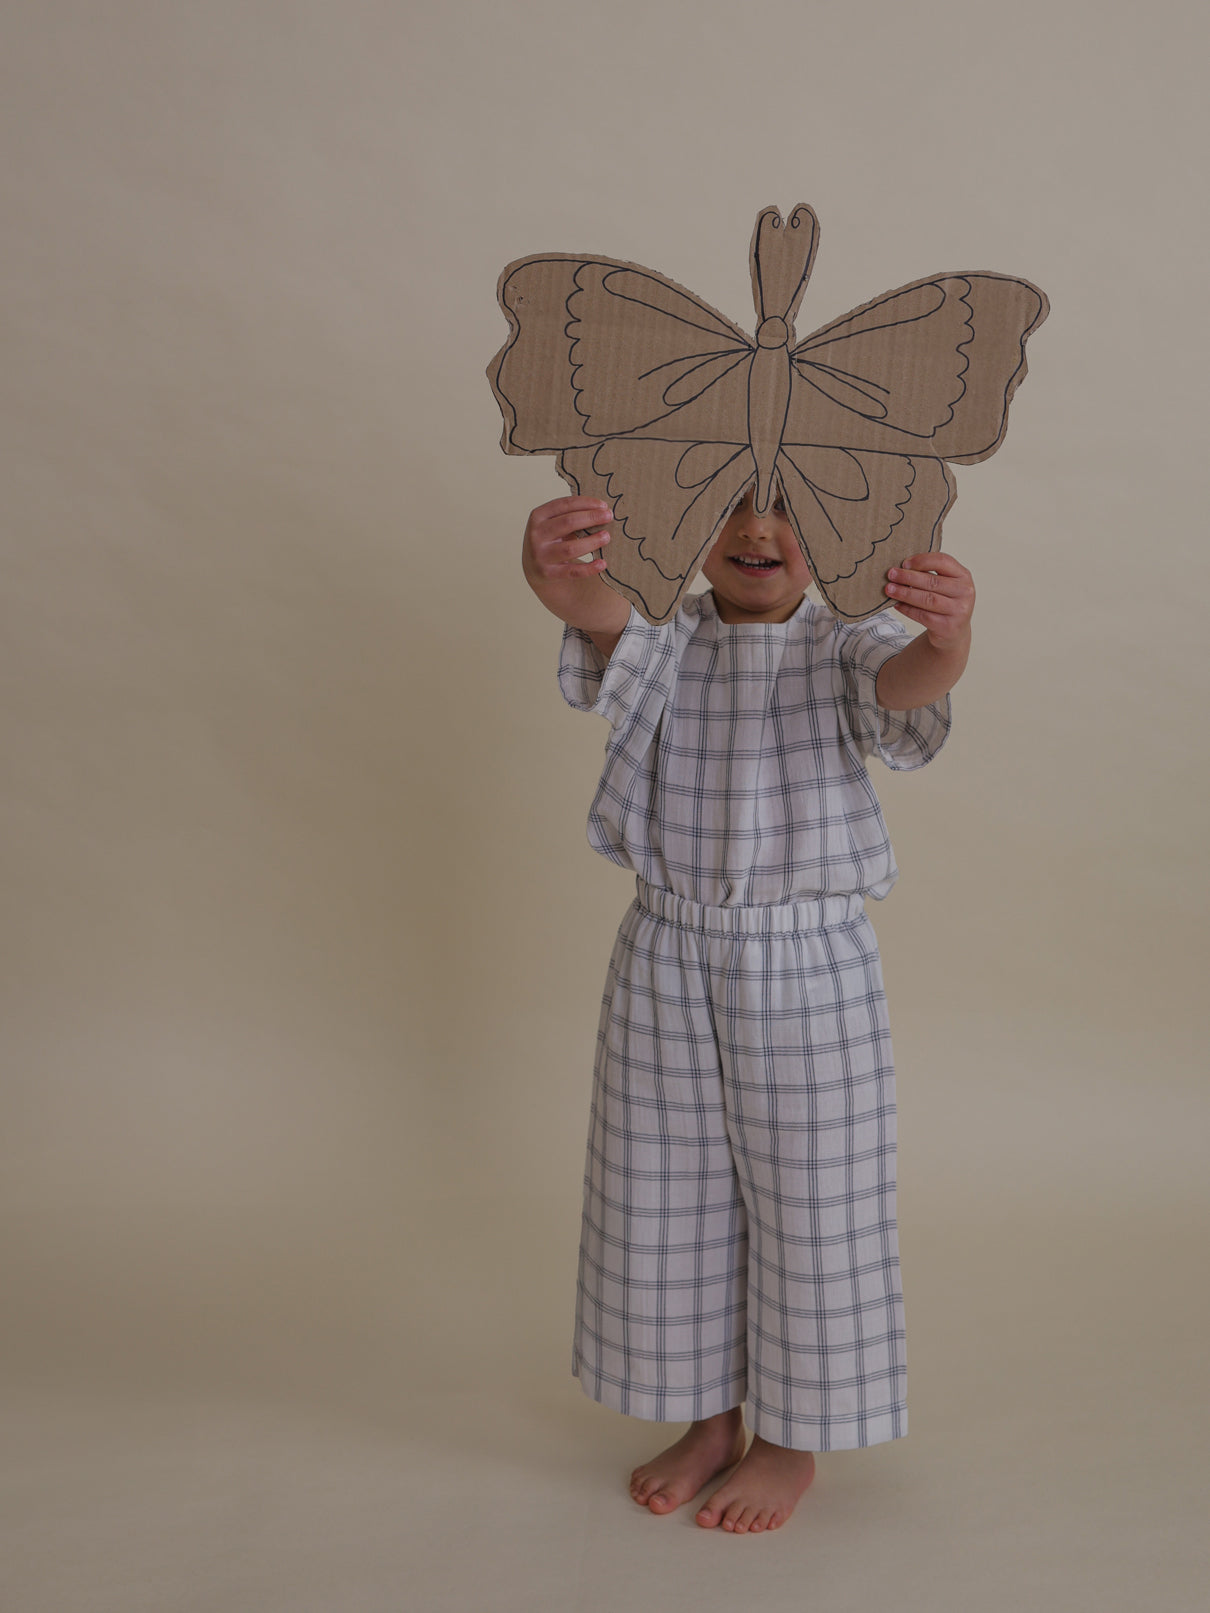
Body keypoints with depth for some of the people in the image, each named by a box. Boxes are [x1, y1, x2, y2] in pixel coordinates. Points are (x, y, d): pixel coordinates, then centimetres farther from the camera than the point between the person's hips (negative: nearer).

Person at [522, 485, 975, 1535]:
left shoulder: (846, 645, -6)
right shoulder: (665, 639, -2)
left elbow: (901, 683, -30)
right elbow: (614, 628, -26)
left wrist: (946, 642, -55)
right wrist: (562, 581, -51)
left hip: (810, 967, -2)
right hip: (666, 957, 3)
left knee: (807, 1202, 7)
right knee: (671, 1197, 13)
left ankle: (794, 1439, 29)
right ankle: (710, 1420, 34)